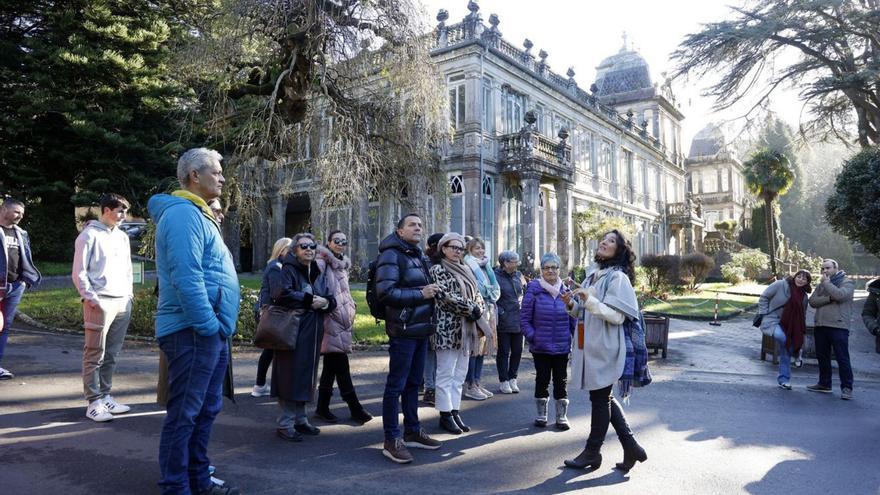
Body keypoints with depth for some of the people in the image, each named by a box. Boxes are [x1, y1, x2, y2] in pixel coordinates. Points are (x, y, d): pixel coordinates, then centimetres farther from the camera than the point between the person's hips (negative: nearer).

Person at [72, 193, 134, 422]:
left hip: (123, 303, 6)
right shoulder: (89, 235, -3)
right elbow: (78, 272, -6)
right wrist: (91, 298, -12)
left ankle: (105, 396, 18)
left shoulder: (122, 237, 16)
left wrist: (129, 294, 11)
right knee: (95, 354, -3)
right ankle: (94, 403, 1)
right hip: (100, 303, -6)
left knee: (111, 354, 10)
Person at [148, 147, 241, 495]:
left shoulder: (197, 214, 19)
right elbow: (186, 277, -24)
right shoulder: (183, 213, -14)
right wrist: (208, 325, -21)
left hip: (210, 330, 10)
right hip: (194, 331, -10)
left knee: (206, 410, 17)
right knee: (184, 414, -1)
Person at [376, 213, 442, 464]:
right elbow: (385, 292, -21)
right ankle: (391, 441, 7)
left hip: (421, 329, 9)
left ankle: (412, 432, 28)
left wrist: (432, 291, 10)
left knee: (414, 382, 17)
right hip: (403, 330, -9)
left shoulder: (419, 256, 17)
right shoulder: (392, 255, -10)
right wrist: (421, 295, -17)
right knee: (396, 385, -1)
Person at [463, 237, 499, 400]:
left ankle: (477, 382, 18)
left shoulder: (486, 266, 20)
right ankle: (470, 386, 0)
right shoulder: (467, 266, -8)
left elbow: (494, 288, 25)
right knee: (473, 348, -6)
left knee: (483, 347, 10)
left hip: (488, 310, 8)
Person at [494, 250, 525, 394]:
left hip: (518, 321, 6)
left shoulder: (518, 275, 10)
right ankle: (504, 381, 14)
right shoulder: (495, 276, -10)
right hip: (503, 322, -6)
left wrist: (521, 301, 5)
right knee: (503, 351, 3)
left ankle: (512, 379, 25)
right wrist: (500, 312, -15)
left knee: (517, 351, 10)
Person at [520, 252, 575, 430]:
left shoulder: (565, 291, 4)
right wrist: (532, 336, -11)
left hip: (562, 346, 2)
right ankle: (541, 415, 24)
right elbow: (524, 318, -4)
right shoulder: (533, 289, -6)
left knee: (560, 380, 9)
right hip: (540, 347, -2)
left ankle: (562, 416, 21)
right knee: (542, 379, 9)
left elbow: (573, 317, 12)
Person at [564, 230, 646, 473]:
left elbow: (617, 316, -18)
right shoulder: (593, 274, 12)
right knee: (604, 397, 15)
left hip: (605, 347, -8)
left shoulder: (618, 277, -11)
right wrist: (573, 304, 3)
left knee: (600, 398, 5)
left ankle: (592, 452, 18)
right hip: (589, 345, 8)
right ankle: (631, 447, 24)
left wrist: (591, 301, -28)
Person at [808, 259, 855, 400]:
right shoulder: (821, 284, 17)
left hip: (838, 326, -6)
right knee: (822, 357, 12)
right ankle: (824, 384, 23)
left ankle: (847, 387, 2)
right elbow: (812, 301, 3)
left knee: (842, 358, -5)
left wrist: (826, 283, -9)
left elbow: (840, 295, -20)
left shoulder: (847, 282, 1)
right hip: (821, 326, 6)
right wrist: (829, 298, -12)